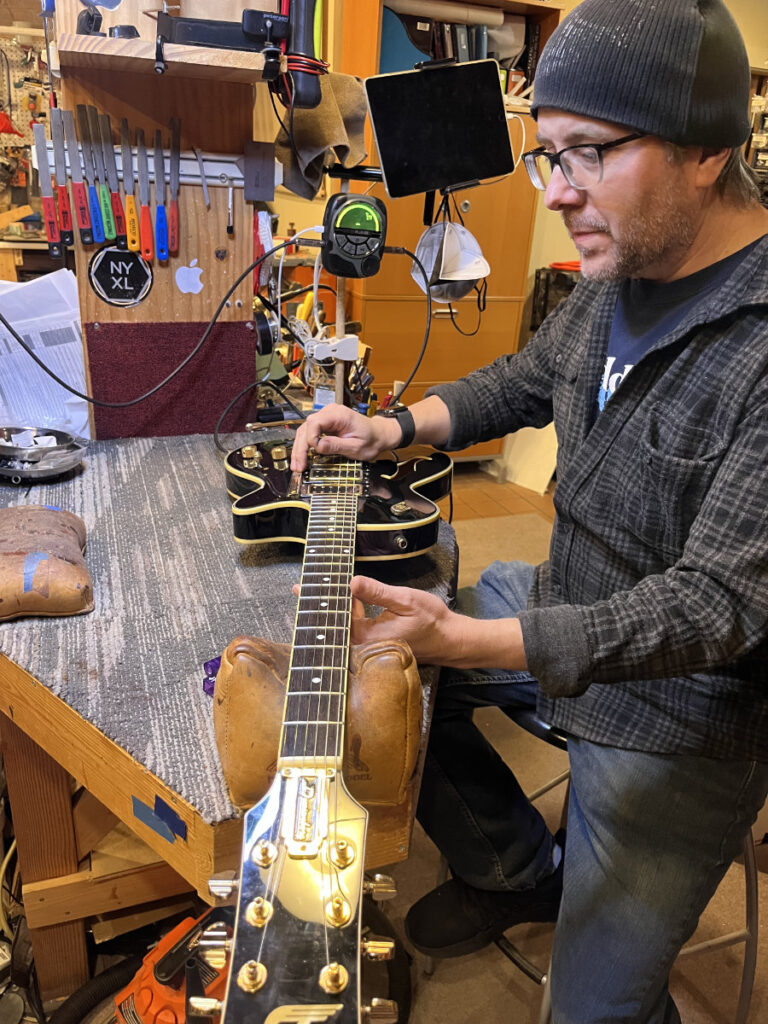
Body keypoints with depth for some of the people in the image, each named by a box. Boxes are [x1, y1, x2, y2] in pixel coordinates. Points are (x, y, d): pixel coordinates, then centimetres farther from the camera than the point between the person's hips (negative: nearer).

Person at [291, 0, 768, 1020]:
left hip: (681, 713, -7)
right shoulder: (617, 275, -3)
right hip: (564, 597, 8)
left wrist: (466, 642, -41)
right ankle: (518, 872, 31)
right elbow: (528, 378, 13)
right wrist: (394, 428, -2)